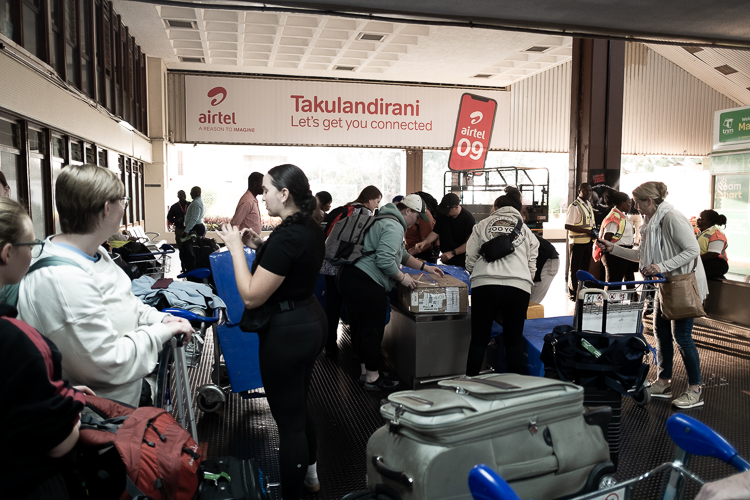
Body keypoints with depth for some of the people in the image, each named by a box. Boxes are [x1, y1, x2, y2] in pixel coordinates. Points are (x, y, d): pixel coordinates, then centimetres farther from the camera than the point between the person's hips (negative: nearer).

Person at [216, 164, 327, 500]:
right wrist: (260, 247, 9)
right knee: (299, 407, 26)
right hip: (311, 323, 11)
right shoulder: (311, 230, 5)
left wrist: (236, 248, -14)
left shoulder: (285, 237, -25)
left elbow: (251, 296, -23)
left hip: (286, 333, -10)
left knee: (289, 420, 5)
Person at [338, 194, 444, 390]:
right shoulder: (394, 227, -13)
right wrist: (402, 278, -9)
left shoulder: (386, 222, 23)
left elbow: (401, 254, 32)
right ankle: (373, 378, 12)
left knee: (363, 329, 20)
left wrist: (425, 267, 29)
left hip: (350, 277, 11)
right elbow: (385, 260, -24)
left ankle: (365, 370, 32)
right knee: (373, 331, 1)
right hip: (366, 284, -11)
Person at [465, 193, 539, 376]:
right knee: (514, 340, 10)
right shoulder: (526, 231, 22)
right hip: (518, 286, 1)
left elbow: (470, 260, 14)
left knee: (479, 340, 7)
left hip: (484, 284, -1)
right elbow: (532, 268, 19)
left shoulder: (482, 225, 17)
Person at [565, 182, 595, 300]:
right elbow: (568, 225, -19)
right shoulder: (574, 206, -12)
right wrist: (586, 231, -18)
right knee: (575, 268, 0)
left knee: (585, 267, 12)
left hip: (588, 241, 8)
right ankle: (572, 293, 10)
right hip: (577, 242, -8)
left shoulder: (589, 205, 14)